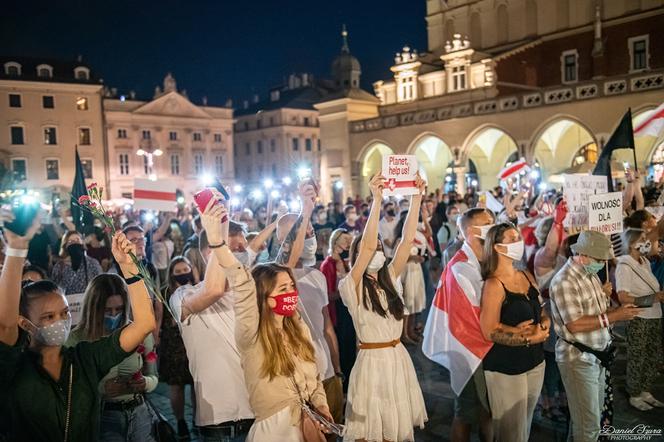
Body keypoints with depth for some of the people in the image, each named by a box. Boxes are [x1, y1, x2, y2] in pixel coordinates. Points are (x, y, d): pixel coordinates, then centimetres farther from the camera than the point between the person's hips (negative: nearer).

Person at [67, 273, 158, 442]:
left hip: (139, 414, 3)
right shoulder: (77, 339, -11)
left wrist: (144, 383, -16)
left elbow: (153, 377, 5)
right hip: (102, 417, -3)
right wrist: (100, 388, -22)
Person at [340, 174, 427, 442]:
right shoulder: (352, 286, -12)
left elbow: (407, 239, -5)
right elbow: (367, 245, -26)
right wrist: (377, 200, -30)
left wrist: (417, 198, -12)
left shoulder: (389, 278, 4)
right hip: (372, 361, -5)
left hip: (399, 358, 5)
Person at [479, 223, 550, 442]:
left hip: (535, 361, 7)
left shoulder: (527, 276, 5)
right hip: (506, 367, -7)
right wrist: (529, 339, -18)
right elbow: (490, 331, -21)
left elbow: (541, 311, 14)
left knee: (526, 423, 22)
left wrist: (544, 324, -7)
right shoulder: (494, 285, -18)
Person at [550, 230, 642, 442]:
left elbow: (598, 312, 15)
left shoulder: (591, 275, 9)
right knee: (589, 424, 0)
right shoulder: (564, 281, -21)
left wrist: (619, 310, -5)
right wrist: (614, 316, -22)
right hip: (578, 359, -9)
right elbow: (575, 325, -25)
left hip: (598, 355, 9)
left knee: (593, 415, 20)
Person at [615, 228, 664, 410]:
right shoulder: (624, 266, -15)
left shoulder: (645, 262, 8)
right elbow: (623, 298, -20)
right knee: (637, 359, 5)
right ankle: (634, 396, 20)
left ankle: (646, 392, 31)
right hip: (638, 319, -8)